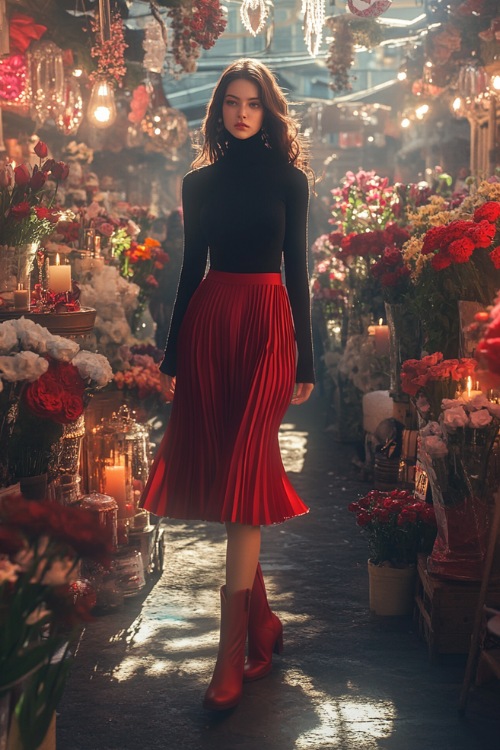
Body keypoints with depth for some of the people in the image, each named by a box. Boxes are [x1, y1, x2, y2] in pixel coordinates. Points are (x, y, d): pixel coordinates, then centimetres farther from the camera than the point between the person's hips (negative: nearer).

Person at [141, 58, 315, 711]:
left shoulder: (288, 178, 7)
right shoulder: (199, 182, 12)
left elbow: (297, 269, 6)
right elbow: (191, 268, 13)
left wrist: (305, 360, 2)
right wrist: (172, 356, 10)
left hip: (267, 324, -3)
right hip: (207, 321, 3)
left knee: (245, 471, -10)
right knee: (214, 468, 1)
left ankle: (232, 654, -9)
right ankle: (263, 623, 18)